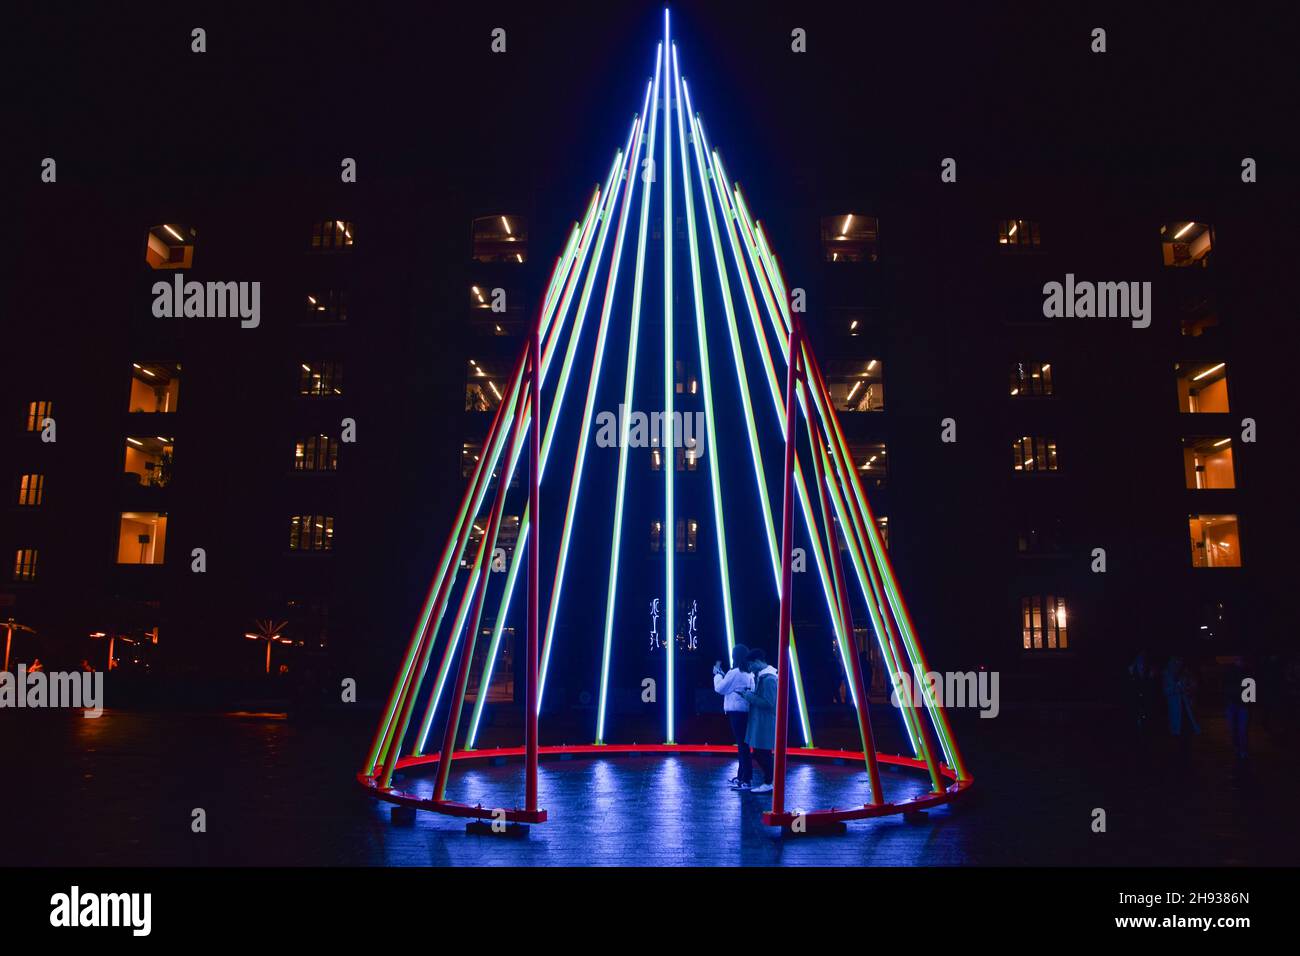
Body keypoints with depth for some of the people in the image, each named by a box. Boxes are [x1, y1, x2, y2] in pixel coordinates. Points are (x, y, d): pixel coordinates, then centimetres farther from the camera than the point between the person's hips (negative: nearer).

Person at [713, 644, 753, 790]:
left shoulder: (734, 673, -14)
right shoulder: (749, 674, 9)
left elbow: (719, 688, -7)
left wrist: (717, 674, 8)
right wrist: (722, 675, 20)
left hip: (736, 711, -8)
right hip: (746, 711, 8)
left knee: (742, 745, -7)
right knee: (743, 744, 15)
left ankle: (746, 780, -7)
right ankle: (741, 776, 25)